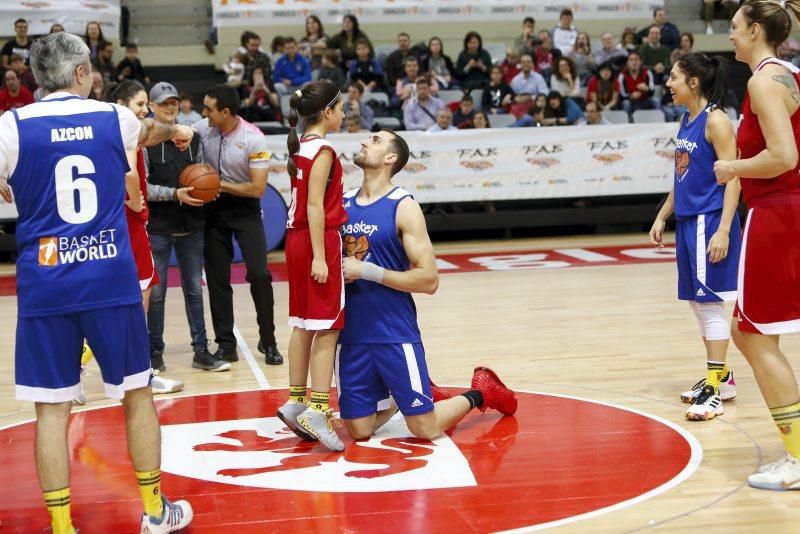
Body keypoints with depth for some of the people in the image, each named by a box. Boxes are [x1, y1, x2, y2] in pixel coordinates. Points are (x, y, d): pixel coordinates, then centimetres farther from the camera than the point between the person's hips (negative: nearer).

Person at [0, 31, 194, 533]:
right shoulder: (114, 118, 5)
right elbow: (148, 131, 29)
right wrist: (176, 131, 54)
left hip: (45, 284, -1)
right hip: (111, 279, 1)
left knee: (52, 408, 5)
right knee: (137, 392, 15)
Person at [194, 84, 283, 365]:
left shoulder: (254, 139, -19)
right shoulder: (202, 128, -8)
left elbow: (258, 188, -18)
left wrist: (221, 185, -19)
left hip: (245, 207, -4)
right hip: (214, 208, 4)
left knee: (259, 274, -9)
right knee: (217, 278, 4)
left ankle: (268, 341, 4)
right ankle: (226, 344, 12)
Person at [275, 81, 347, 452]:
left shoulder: (300, 146, 12)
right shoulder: (323, 150, -13)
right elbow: (315, 206, -19)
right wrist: (319, 256, -21)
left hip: (297, 238, 9)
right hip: (320, 240, -9)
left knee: (303, 325, 13)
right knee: (327, 328, -7)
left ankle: (296, 401, 17)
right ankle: (317, 410, -11)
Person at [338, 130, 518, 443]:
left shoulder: (403, 207, -9)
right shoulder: (342, 203, 7)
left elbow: (429, 281, -14)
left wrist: (367, 271, -19)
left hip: (395, 333, -5)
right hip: (351, 334, 5)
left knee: (425, 429, -1)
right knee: (358, 430, 6)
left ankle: (480, 392, 25)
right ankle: (395, 396, 33)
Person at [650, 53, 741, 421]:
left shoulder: (715, 120, -13)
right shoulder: (687, 120, 13)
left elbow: (733, 178, -17)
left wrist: (723, 230, -24)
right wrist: (663, 216, 20)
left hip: (710, 222, -9)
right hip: (687, 222, 9)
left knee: (709, 302, -8)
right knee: (696, 303, 13)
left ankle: (715, 390, -5)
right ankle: (721, 377, 25)